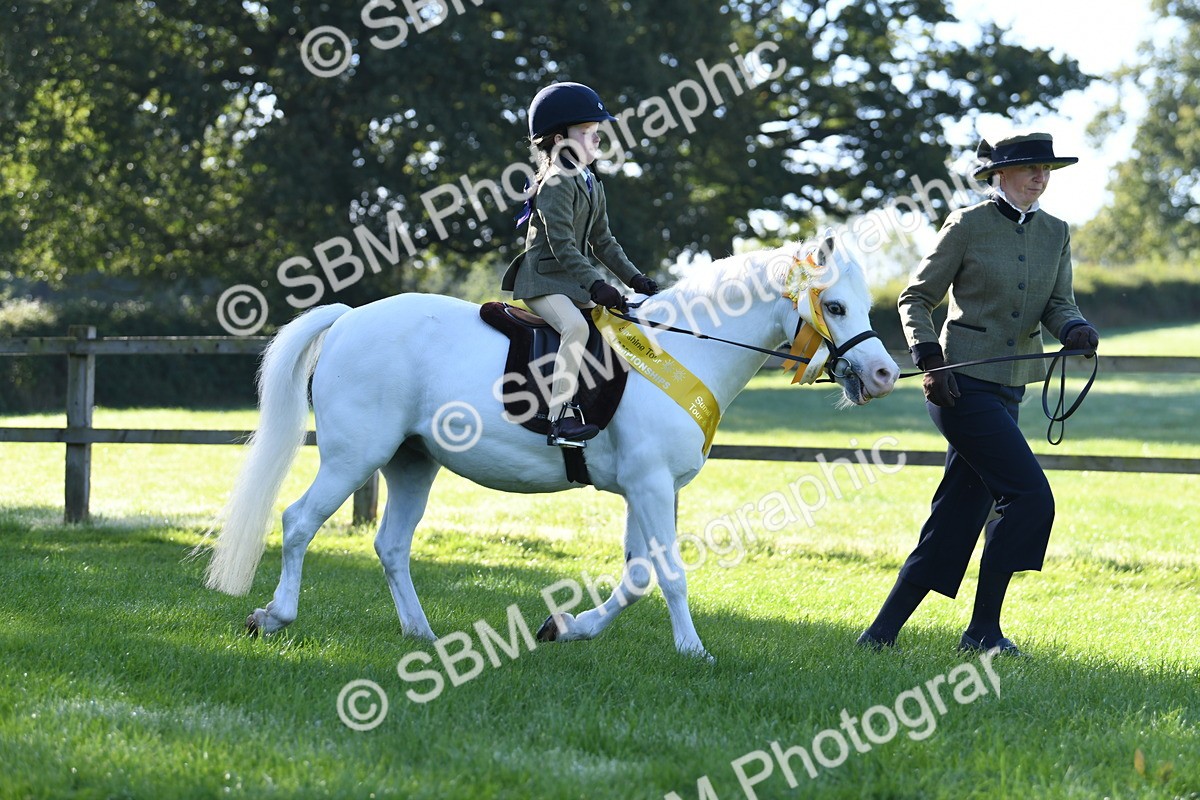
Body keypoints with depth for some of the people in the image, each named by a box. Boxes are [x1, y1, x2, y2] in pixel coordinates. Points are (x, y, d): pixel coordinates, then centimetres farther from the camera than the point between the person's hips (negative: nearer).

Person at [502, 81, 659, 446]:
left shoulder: (592, 185, 14)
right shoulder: (556, 185, -15)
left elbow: (602, 241, 19)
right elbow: (562, 246, -24)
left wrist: (634, 278, 11)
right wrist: (596, 285, -31)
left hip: (575, 282, 10)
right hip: (542, 281, -10)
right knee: (576, 325, -33)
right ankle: (561, 417, -39)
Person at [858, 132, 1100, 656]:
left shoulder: (1055, 234, 11)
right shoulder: (967, 226, -6)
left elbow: (1058, 305, 7)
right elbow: (916, 298, -1)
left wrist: (1075, 330, -16)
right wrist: (929, 359, -15)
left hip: (1007, 390, 7)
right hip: (961, 383, -7)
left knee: (957, 520, 6)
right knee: (1030, 496, -15)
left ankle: (882, 633, 13)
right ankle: (983, 629, -6)